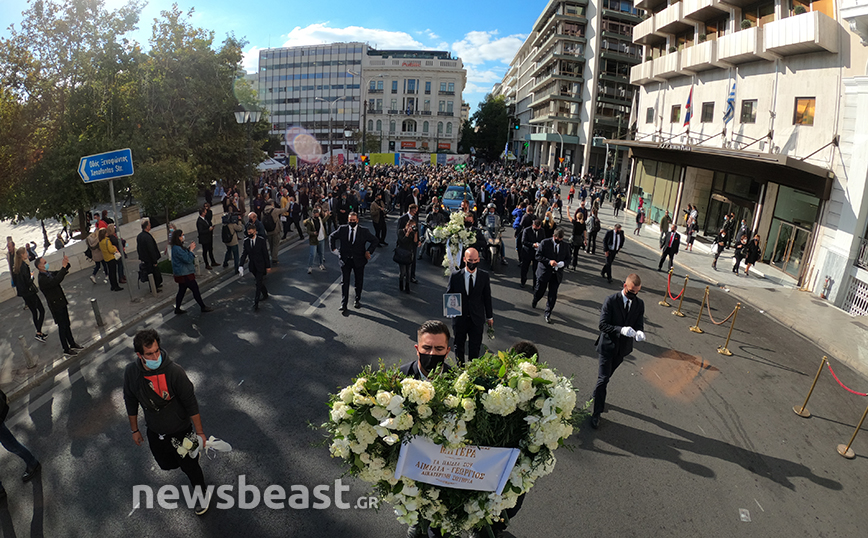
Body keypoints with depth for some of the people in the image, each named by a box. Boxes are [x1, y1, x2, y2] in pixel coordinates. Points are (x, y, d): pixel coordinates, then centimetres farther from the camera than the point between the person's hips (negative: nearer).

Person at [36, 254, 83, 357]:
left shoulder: (48, 273, 5)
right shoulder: (42, 279, -24)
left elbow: (59, 274, 14)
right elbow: (56, 281, -39)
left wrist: (66, 264, -7)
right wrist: (64, 267, -38)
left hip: (61, 303, 9)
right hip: (56, 307, -9)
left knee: (67, 325, 19)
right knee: (62, 327, 2)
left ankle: (72, 344, 32)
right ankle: (66, 350, 14)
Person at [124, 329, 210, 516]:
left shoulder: (174, 371, -31)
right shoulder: (131, 372, -18)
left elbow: (191, 403, -21)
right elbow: (131, 402, 2)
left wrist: (200, 432, -14)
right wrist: (134, 430, 11)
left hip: (180, 431, -4)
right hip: (154, 433, 4)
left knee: (189, 466, 14)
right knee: (166, 465, 25)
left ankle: (200, 493, 43)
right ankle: (192, 455, 56)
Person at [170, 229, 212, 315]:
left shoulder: (176, 247, 7)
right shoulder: (177, 249, -25)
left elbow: (185, 255, 15)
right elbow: (188, 259, -24)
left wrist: (189, 248, 2)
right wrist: (191, 249, -17)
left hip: (181, 274, 10)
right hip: (184, 274, -10)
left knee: (182, 291, 17)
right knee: (195, 289, 1)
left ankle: (177, 309, 25)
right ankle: (203, 307, 13)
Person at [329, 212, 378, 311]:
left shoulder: (364, 231, -7)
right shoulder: (342, 229, -3)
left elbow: (375, 241, 2)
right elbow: (332, 237, 12)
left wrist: (369, 251, -9)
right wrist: (333, 249, 2)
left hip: (359, 261, 0)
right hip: (345, 260, 0)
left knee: (359, 282, 13)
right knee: (344, 282, 1)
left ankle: (357, 300, 33)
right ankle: (343, 304, 8)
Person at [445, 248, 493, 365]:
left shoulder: (484, 276, -5)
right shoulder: (455, 276, -8)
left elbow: (487, 297, 2)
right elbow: (448, 294, 1)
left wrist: (489, 316, 8)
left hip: (477, 318, 0)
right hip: (459, 318, 0)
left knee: (475, 347, 11)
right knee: (459, 345, 17)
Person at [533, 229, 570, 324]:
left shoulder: (566, 245, 2)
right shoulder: (545, 242, -9)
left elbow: (568, 259, 9)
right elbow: (538, 256, -10)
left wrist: (563, 263, -14)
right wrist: (549, 261, -23)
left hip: (557, 273, 2)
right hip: (544, 272, -2)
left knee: (553, 295, 2)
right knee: (539, 291, 13)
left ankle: (548, 314, 14)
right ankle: (534, 303, 46)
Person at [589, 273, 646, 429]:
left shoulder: (639, 304, -1)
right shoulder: (611, 301, -16)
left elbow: (639, 324, -2)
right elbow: (603, 325, -19)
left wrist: (639, 332, -26)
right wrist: (621, 330, -34)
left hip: (623, 347, 5)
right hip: (608, 346, -5)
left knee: (606, 377, 22)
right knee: (603, 379, -3)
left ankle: (597, 396, 46)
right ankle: (597, 413, 6)